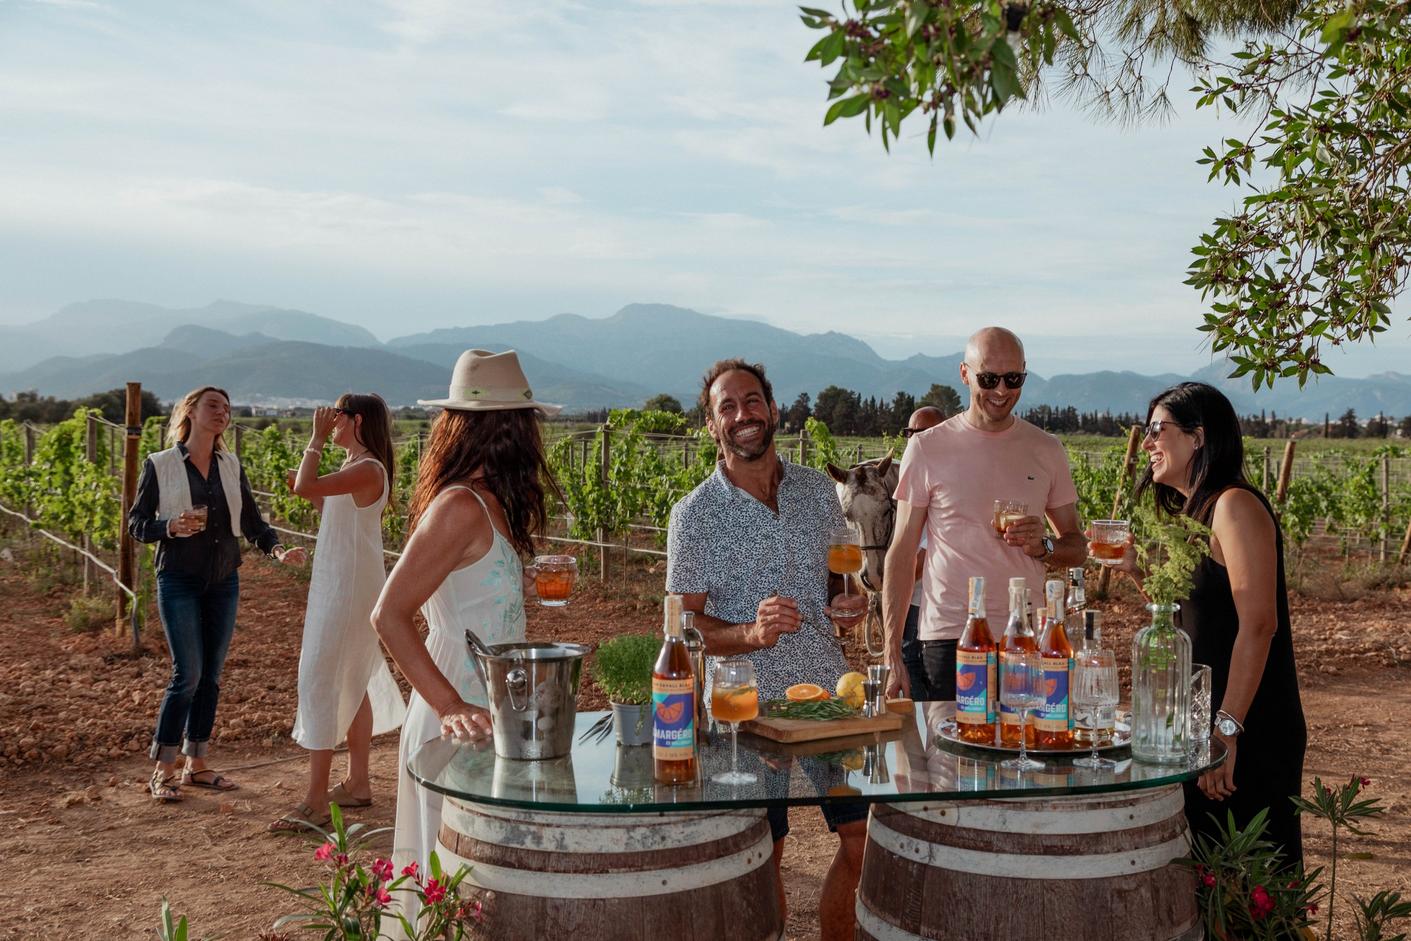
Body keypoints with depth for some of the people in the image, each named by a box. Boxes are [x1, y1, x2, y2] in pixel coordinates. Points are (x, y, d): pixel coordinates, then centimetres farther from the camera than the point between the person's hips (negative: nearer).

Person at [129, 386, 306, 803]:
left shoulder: (231, 466, 8)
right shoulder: (159, 465, -3)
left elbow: (251, 519, 7)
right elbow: (136, 523, -1)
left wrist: (277, 549, -10)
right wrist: (172, 526, -20)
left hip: (223, 581, 5)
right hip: (179, 581, -4)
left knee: (210, 675, 8)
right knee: (188, 674, -9)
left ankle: (196, 765, 19)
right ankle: (162, 771, 4)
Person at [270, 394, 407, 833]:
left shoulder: (368, 469, -18)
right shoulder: (353, 468, 13)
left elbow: (304, 486, -29)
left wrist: (317, 438, -18)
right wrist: (314, 494, 9)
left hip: (349, 587, -11)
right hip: (338, 583, 11)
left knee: (318, 681, -10)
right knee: (351, 682, 16)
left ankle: (315, 802, -7)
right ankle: (358, 783, 26)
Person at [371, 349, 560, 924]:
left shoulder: (489, 503, 8)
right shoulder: (461, 507, -18)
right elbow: (389, 614, -23)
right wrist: (452, 709, -25)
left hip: (486, 716, 9)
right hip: (463, 722, -9)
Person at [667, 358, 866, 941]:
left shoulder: (817, 489, 5)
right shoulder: (694, 514, -7)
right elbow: (686, 623, -6)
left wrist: (852, 598, -6)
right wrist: (752, 634, -24)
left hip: (829, 690, 4)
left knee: (864, 833, 8)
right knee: (763, 856, 7)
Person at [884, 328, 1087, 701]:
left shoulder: (1046, 450, 9)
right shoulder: (927, 448, 0)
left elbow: (1077, 547, 15)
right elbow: (901, 556, 1)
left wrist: (1044, 545, -9)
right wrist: (892, 656, -5)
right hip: (948, 637, -2)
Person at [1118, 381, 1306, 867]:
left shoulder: (1235, 505, -14)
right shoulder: (1193, 514, 14)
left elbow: (1259, 624, -22)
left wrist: (1228, 727, -25)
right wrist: (1133, 567, 7)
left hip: (1248, 734, -9)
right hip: (1201, 725, 9)